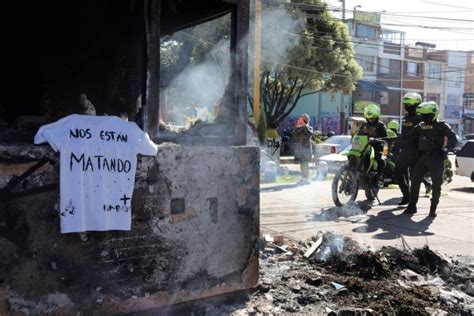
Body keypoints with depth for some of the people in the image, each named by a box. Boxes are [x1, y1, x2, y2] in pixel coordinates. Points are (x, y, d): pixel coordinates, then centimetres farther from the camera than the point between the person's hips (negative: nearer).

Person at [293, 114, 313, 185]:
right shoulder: (299, 128, 12)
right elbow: (294, 133, -4)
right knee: (302, 164, 8)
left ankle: (306, 179, -5)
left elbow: (310, 134, -17)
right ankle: (303, 178, 15)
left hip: (306, 148, -4)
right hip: (299, 148, 4)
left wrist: (304, 125, -19)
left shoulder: (309, 128, 3)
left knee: (305, 164, -9)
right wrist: (297, 126, -16)